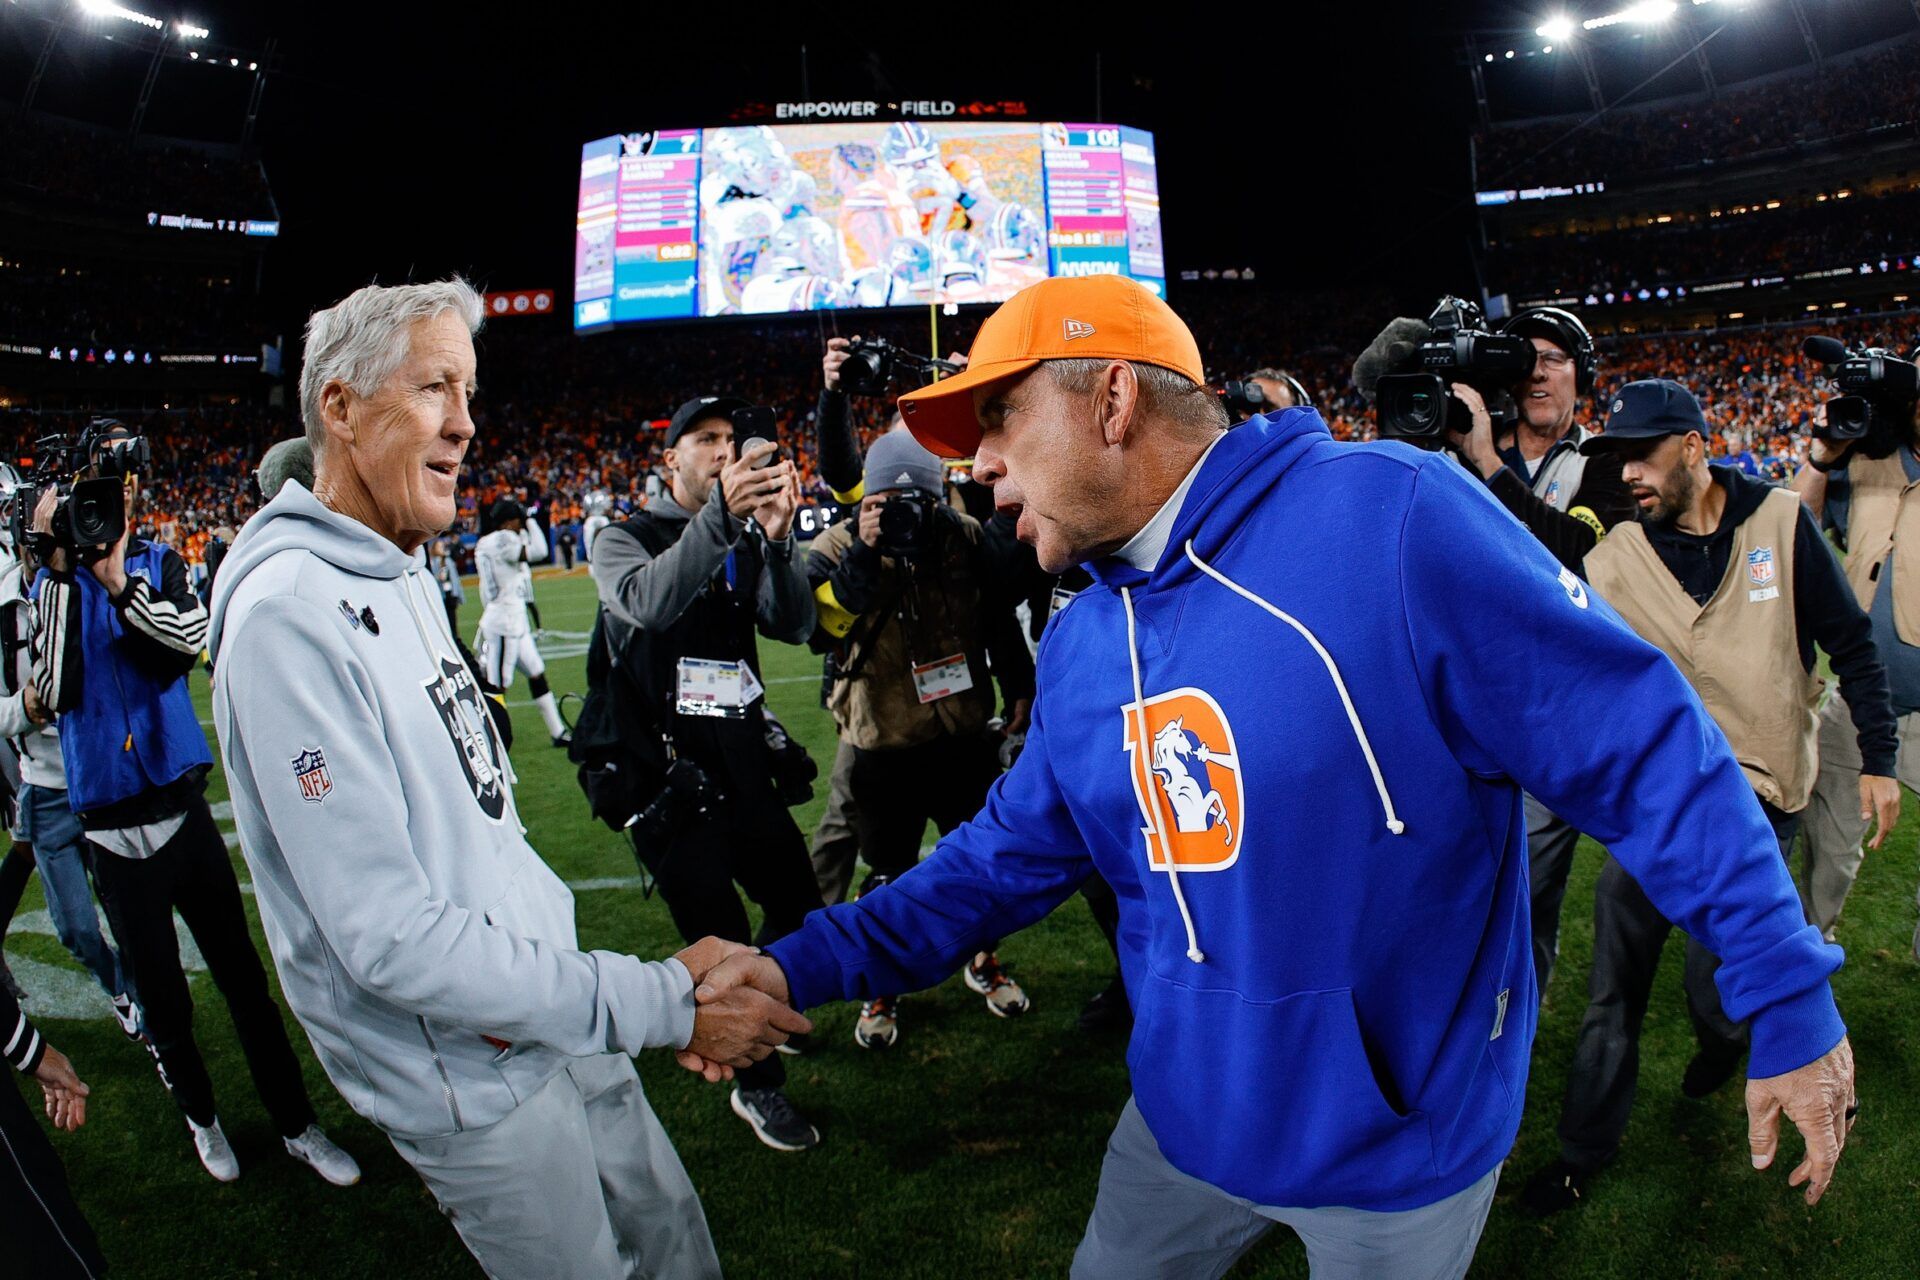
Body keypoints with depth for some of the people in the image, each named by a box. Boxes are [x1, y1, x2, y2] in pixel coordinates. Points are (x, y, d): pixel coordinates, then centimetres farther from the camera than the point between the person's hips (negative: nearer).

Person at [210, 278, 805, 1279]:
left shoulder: (403, 579, 8)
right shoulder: (288, 615, -24)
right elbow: (389, 938, -28)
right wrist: (661, 1002, -27)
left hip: (555, 1016, 8)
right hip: (474, 1077, -8)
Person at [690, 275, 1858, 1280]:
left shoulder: (1393, 520, -24)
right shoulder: (1080, 648, -1)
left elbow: (1641, 745, -19)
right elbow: (1010, 855, 5)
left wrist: (1787, 996, -13)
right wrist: (810, 962, -5)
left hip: (1406, 1133, -5)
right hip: (1190, 1120, 6)